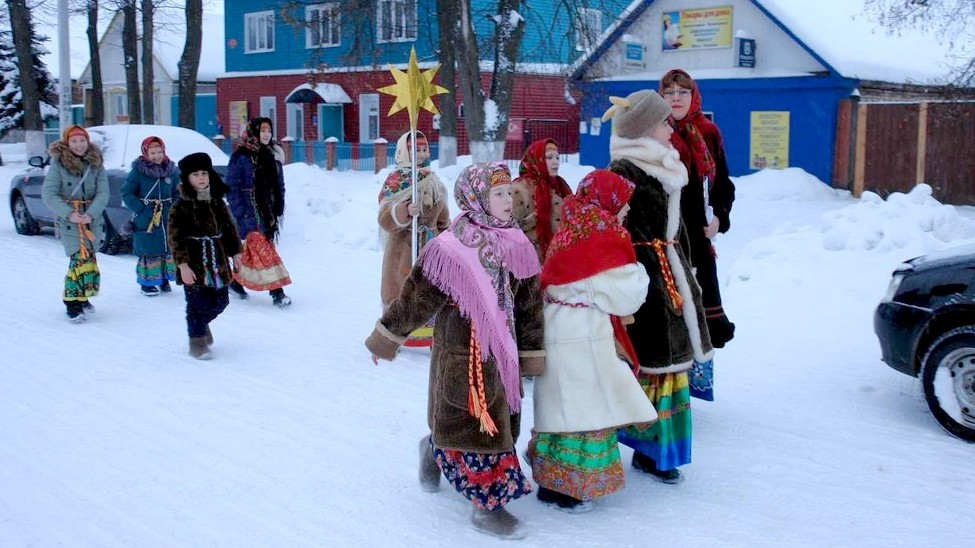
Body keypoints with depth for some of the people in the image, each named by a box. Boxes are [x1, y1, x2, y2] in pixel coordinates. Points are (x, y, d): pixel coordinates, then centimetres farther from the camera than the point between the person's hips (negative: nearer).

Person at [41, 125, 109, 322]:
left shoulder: (96, 163, 4)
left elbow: (103, 193, -2)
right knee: (82, 258, -12)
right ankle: (73, 302, -4)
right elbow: (48, 193, -8)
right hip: (69, 222, -3)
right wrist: (68, 213, -20)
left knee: (85, 259, 7)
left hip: (92, 220, 3)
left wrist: (91, 213, -18)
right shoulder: (58, 164, -4)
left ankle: (81, 297, 22)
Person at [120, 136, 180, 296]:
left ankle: (164, 279, 24)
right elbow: (126, 192, -6)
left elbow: (178, 192, 13)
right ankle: (147, 282, 8)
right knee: (148, 250, -2)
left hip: (168, 218, 4)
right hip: (145, 220, -4)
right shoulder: (138, 170, -8)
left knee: (169, 247, 10)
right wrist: (140, 208, -13)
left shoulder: (171, 170, 4)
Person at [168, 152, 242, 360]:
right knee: (198, 304, -2)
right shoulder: (181, 207, -8)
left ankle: (201, 324, 38)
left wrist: (236, 253, 12)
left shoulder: (218, 203, 7)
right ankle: (197, 342, 15)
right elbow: (176, 239, -11)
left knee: (220, 300, 10)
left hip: (217, 261, 5)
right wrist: (183, 265, -17)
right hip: (194, 264, -5)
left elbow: (230, 229, 15)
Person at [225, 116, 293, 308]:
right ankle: (277, 292, -14)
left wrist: (278, 209, 9)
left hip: (267, 211, 6)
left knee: (253, 249, 9)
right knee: (263, 249, -12)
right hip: (249, 212, -6)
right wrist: (241, 213, -13)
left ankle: (236, 279, 28)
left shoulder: (273, 155, 11)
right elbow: (232, 187, -7)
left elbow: (279, 185, 16)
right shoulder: (241, 156, -6)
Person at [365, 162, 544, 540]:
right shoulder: (450, 249, -17)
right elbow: (416, 297, -9)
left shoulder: (517, 246, 2)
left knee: (499, 420, 16)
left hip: (502, 351, 7)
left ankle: (436, 451, 43)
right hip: (461, 352, -7)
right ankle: (488, 504, 13)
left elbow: (529, 303, 9)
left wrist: (530, 353, 11)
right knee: (477, 425, -2)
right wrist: (385, 338, -1)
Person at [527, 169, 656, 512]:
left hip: (562, 332, 9)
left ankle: (551, 481, 28)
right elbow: (626, 296, -14)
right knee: (587, 410, 2)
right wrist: (639, 273, 3)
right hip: (582, 339, -9)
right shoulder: (602, 240, -17)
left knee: (565, 406, 17)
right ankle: (567, 489, 10)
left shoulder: (571, 232, 9)